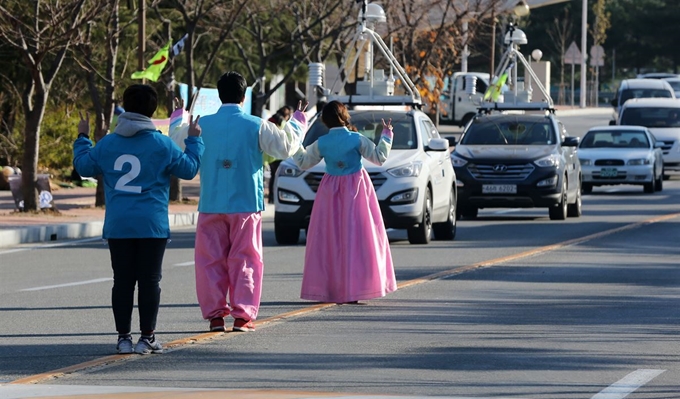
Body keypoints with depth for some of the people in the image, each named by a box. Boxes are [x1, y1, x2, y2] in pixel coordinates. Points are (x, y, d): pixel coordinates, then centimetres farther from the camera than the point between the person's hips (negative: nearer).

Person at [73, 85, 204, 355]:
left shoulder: (107, 144, 3)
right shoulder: (162, 145, -4)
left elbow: (84, 166, 17)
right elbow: (189, 169, 5)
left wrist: (82, 138, 32)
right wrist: (194, 140, 19)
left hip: (117, 226, 2)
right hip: (152, 226, -2)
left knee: (122, 281, 6)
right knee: (150, 281, 2)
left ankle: (124, 337, 5)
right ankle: (147, 337, 1)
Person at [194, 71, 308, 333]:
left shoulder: (203, 125, -2)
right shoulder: (256, 126, -6)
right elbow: (286, 147, 3)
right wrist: (298, 122, 21)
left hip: (211, 205, 1)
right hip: (245, 204, -1)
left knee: (210, 259, 8)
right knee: (244, 260, 5)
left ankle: (215, 314, 5)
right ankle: (242, 315, 1)